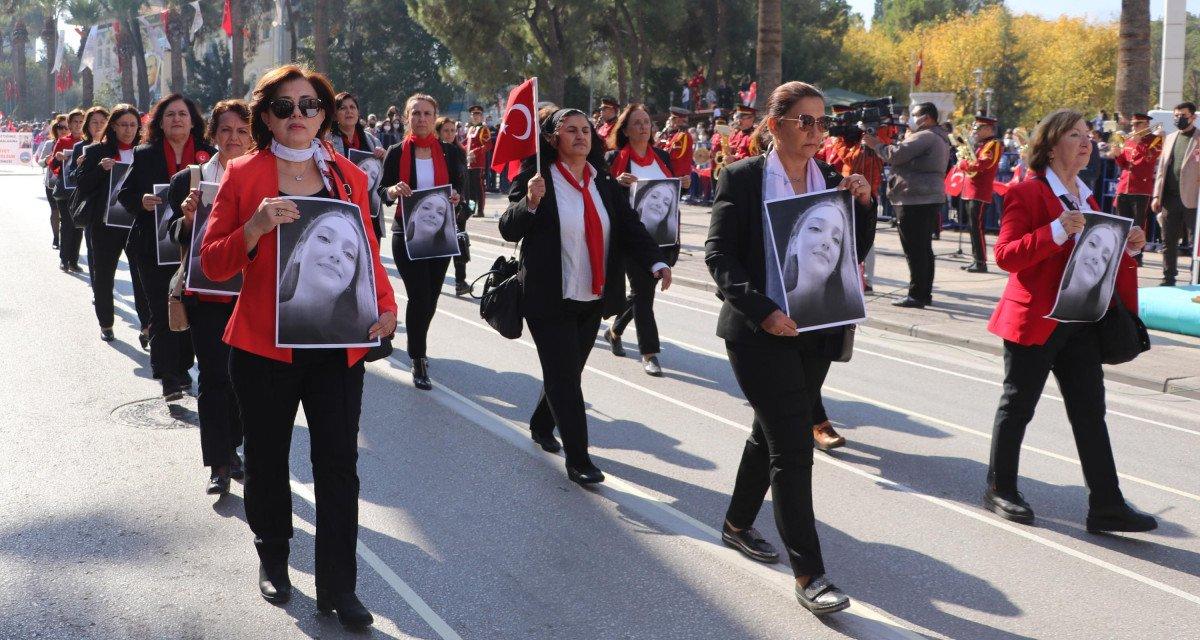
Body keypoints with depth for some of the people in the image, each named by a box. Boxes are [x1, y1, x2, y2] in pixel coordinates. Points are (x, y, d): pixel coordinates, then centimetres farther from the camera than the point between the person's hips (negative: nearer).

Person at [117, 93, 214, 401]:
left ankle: (182, 368, 23)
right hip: (155, 246, -1)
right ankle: (168, 378, -5)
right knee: (161, 312, -4)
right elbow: (125, 194, 8)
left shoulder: (208, 154, 5)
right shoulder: (144, 155, 6)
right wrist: (142, 201, -13)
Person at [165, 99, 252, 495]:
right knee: (213, 376, -1)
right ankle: (219, 465, 2)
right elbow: (175, 235, 1)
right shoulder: (189, 180, 2)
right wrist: (187, 217, -19)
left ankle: (230, 449, 27)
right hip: (206, 294, -1)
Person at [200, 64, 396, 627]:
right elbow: (213, 264, -3)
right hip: (264, 345, -1)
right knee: (268, 459, 14)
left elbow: (367, 252, 11)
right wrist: (255, 228, -22)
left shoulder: (349, 176, 5)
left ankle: (338, 587, 11)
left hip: (338, 346, 1)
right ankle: (272, 558, 39)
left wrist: (385, 305, -7)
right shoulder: (243, 174, -2)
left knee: (339, 465, 0)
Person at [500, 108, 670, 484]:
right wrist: (530, 202, -28)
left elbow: (629, 227, 2)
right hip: (550, 298, -5)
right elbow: (508, 231, -9)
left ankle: (541, 426, 40)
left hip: (593, 298, 6)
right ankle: (578, 460, -1)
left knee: (569, 371, 16)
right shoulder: (536, 179, -8)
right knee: (564, 376, -6)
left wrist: (655, 262, -15)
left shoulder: (604, 184, 7)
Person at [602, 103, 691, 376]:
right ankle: (649, 352, 3)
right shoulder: (614, 159, -2)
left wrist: (682, 183, -1)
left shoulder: (662, 156, 12)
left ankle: (615, 330, 37)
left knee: (643, 289, 13)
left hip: (662, 235, 5)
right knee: (643, 291, -5)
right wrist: (617, 183, -22)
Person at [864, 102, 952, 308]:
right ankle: (925, 293, 20)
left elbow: (895, 155, -19)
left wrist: (876, 144, -4)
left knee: (915, 250, -7)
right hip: (930, 199, 11)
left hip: (915, 201, -11)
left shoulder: (924, 137, -15)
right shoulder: (939, 138, 20)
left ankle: (917, 295, -6)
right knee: (924, 249, 14)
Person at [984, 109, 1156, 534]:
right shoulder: (1026, 193, -9)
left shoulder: (1085, 197, 17)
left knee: (1090, 410, 4)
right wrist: (1056, 231, -27)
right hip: (1034, 320, -7)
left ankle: (1105, 506, 7)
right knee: (1018, 406, 5)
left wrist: (1127, 248, 3)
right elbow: (1005, 255, -17)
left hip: (1080, 321, 7)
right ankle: (999, 491, 19)